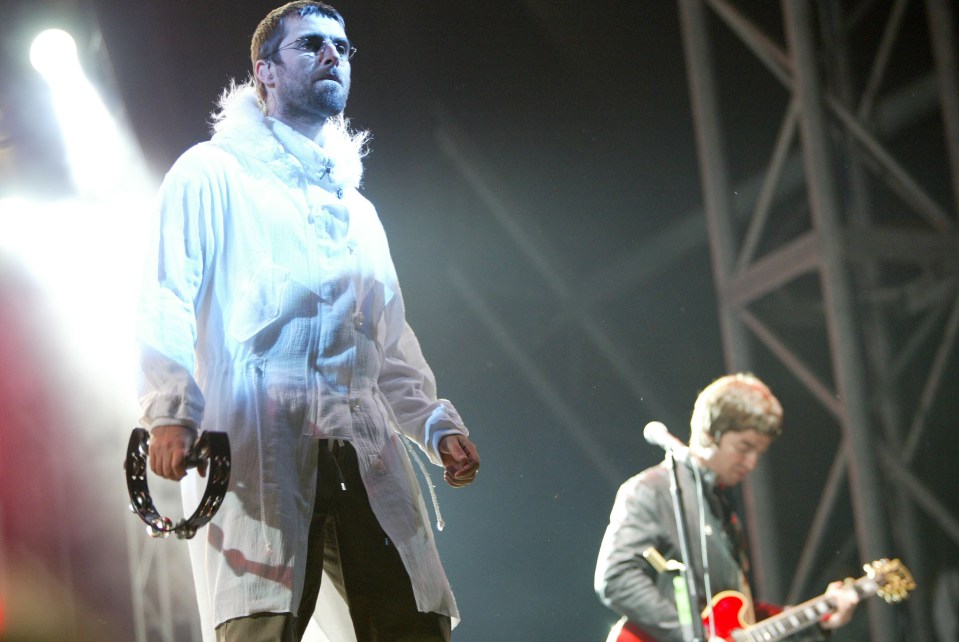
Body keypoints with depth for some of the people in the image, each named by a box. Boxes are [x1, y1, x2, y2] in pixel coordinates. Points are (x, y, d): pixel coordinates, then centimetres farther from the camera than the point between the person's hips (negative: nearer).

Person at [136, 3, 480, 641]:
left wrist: (437, 423, 14)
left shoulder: (357, 209, 30)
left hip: (365, 454, 6)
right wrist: (169, 411, -15)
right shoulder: (213, 174, 11)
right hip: (254, 447, -5)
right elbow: (166, 307, 0)